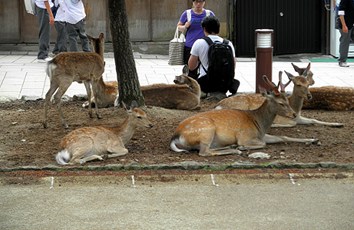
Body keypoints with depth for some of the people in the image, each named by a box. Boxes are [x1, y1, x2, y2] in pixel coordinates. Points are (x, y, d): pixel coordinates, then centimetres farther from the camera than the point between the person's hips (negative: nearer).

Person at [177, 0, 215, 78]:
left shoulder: (209, 14, 8)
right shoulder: (187, 13, 7)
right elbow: (179, 26, 14)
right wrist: (185, 27, -8)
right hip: (190, 47, 0)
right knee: (191, 72, -5)